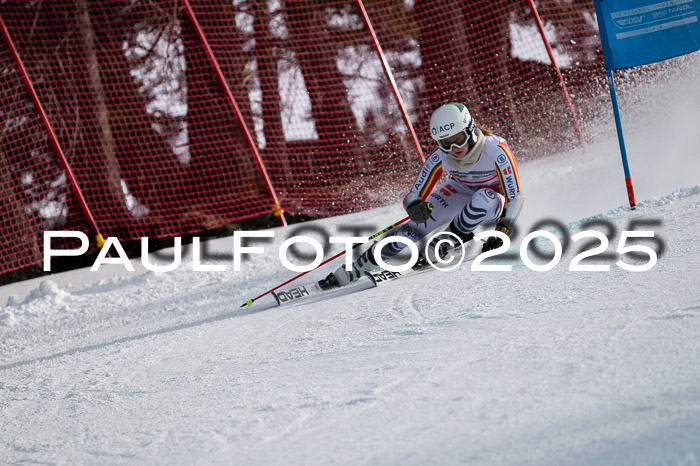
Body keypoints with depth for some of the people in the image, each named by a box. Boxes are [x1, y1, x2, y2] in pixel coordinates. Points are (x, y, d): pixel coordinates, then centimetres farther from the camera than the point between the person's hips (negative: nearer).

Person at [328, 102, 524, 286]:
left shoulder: (495, 150, -33)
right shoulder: (440, 158, -23)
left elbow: (515, 195, -29)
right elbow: (414, 195, -18)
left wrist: (503, 230, -40)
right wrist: (415, 206, -42)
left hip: (492, 209, -2)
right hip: (460, 192, 2)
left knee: (484, 197, -36)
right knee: (419, 222, -18)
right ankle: (362, 264, -9)